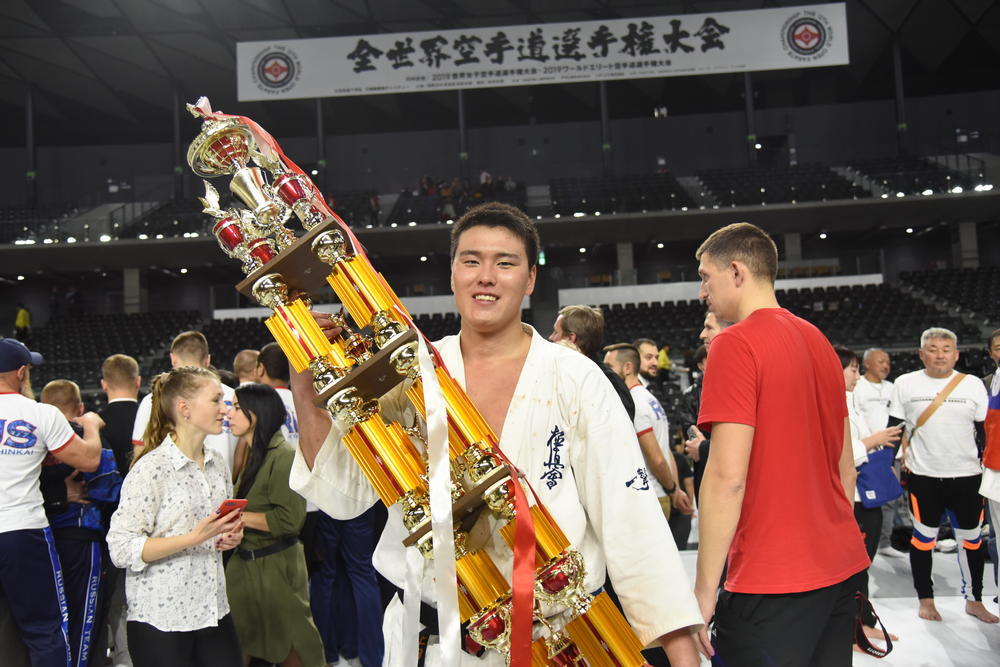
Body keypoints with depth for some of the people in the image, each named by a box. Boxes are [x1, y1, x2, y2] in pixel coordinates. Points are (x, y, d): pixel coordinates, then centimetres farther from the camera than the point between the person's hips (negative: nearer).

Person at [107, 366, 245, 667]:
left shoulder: (217, 464, 9)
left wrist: (231, 535, 2)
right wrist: (194, 538, -25)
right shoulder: (150, 468, -13)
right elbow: (122, 550, -18)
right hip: (160, 619, -6)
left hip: (214, 612, 6)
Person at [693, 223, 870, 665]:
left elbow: (728, 475, -19)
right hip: (840, 566, 8)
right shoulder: (818, 341, 11)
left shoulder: (734, 345, -13)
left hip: (772, 579, -8)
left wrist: (705, 588, -14)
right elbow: (846, 466, 15)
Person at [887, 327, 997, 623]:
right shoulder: (905, 384, 0)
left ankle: (974, 600, 24)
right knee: (923, 538, 6)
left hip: (966, 476, 1)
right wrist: (898, 459, -2)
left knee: (972, 539, 8)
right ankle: (925, 599, 21)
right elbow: (894, 428, 5)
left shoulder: (974, 384, 3)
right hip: (922, 476, -1)